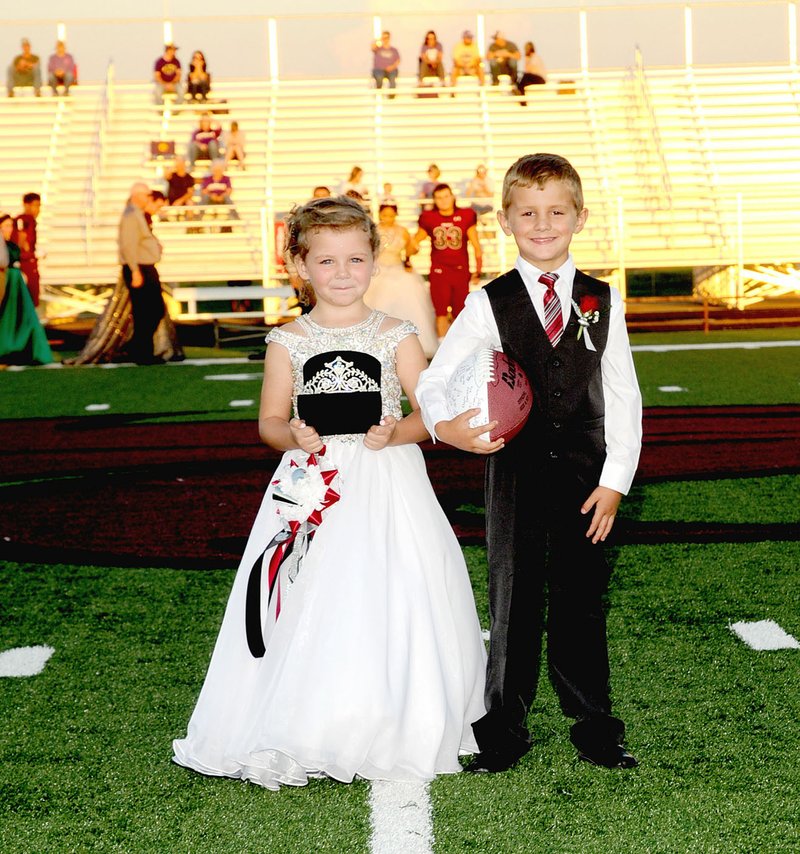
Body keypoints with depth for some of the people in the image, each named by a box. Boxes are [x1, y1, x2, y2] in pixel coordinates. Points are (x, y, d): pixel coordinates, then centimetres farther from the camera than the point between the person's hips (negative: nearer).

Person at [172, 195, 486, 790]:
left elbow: (429, 412, 1)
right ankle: (307, 735, 10)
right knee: (314, 608, -1)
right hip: (313, 486, 1)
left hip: (388, 489, 0)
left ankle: (394, 732, 13)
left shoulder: (396, 336, 2)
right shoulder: (288, 342, 4)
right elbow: (270, 420, 7)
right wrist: (294, 436, -15)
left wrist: (396, 432, -18)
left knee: (386, 604, -2)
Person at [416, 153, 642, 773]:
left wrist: (615, 479, -3)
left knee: (583, 600, 8)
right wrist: (446, 425, -27)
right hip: (515, 471, -1)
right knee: (514, 600, 7)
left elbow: (624, 397, 4)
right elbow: (434, 380, -6)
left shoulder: (603, 301, 3)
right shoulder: (490, 304, -2)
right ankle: (504, 729, 19)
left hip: (585, 472, 1)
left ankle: (594, 726, 22)